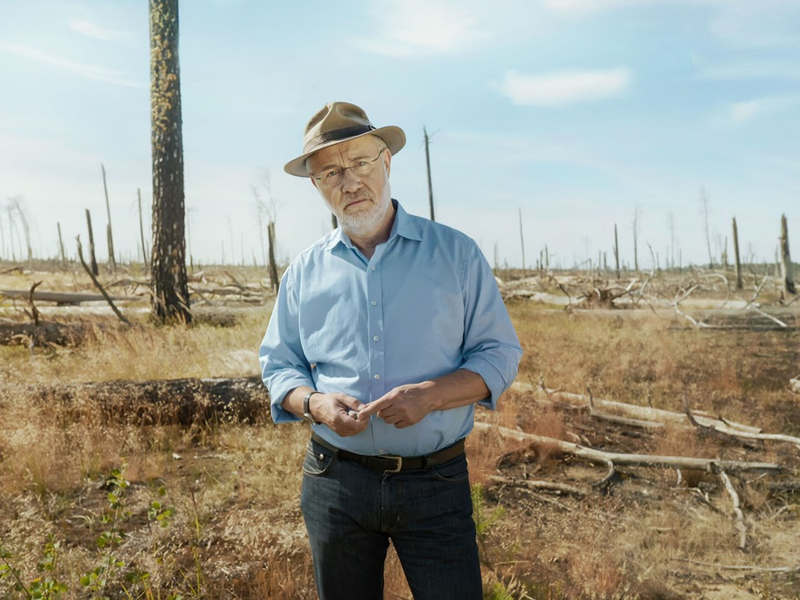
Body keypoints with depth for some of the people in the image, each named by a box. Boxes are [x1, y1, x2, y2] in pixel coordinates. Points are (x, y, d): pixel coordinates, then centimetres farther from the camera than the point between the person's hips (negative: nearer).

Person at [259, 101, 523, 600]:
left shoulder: (455, 253, -1)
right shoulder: (304, 273, 5)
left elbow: (500, 354, -1)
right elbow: (278, 366, 10)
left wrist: (430, 395, -19)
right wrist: (315, 403, -12)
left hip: (436, 483, -2)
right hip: (335, 480, 2)